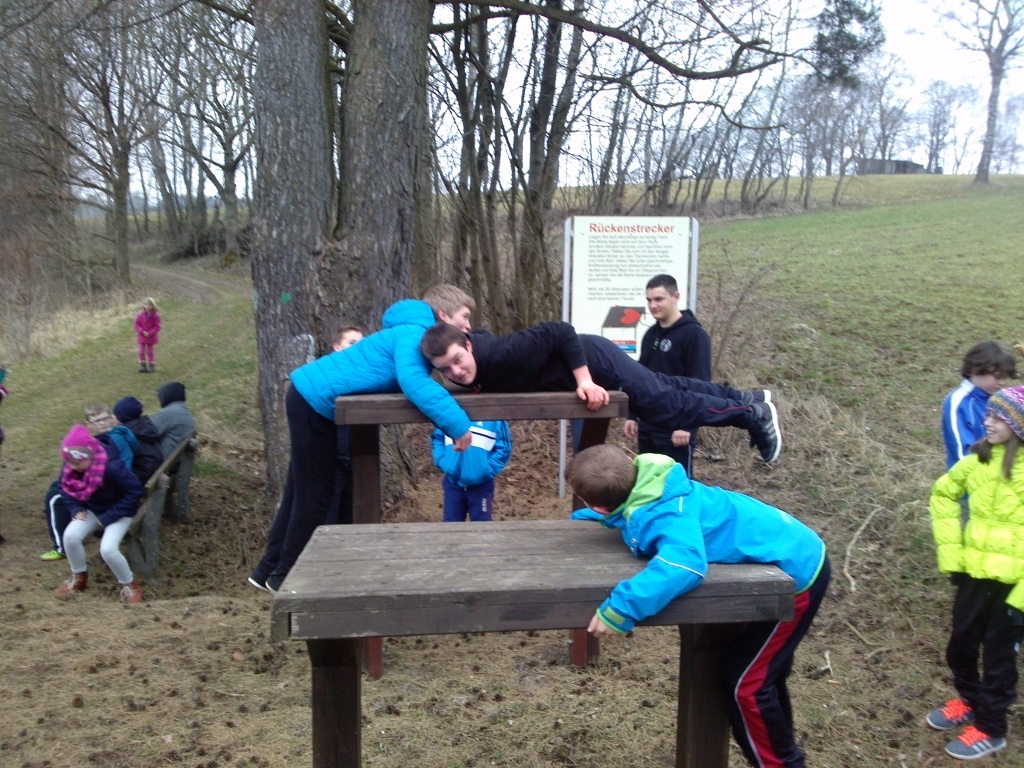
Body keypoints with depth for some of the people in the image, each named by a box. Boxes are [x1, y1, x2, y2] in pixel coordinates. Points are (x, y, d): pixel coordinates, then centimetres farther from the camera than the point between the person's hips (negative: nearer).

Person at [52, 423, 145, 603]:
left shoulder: (111, 467, -35)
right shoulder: (71, 466, -15)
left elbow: (135, 491, -28)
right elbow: (65, 487, 6)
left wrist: (108, 517, -25)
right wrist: (75, 509, -13)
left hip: (118, 512, -6)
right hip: (91, 509, 6)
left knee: (108, 549, -26)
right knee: (70, 535, -19)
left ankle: (129, 585, 1)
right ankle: (79, 578, 9)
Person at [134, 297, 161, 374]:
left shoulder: (155, 316, -9)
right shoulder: (140, 315, -4)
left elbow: (157, 327, -8)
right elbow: (137, 325, -3)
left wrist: (150, 333, -19)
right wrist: (143, 332, -18)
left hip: (151, 337, -2)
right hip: (142, 336, 2)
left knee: (150, 352, 6)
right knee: (141, 352, 4)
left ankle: (152, 367, 14)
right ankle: (142, 366, 12)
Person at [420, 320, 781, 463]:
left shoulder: (500, 354, -34)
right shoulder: (478, 373, -10)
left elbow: (560, 331, -31)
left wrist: (584, 380, -31)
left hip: (594, 360, -8)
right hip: (584, 366, 8)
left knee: (670, 405, 1)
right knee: (664, 389, 19)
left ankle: (753, 414, 22)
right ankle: (746, 399, 35)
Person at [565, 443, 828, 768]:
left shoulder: (663, 517, -33)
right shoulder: (647, 487, -5)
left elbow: (686, 564, -52)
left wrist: (619, 607, -52)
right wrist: (586, 517, 12)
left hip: (796, 572, -10)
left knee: (744, 679, -2)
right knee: (763, 667, 24)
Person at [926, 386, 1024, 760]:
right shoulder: (980, 459, -2)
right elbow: (943, 493, 13)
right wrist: (950, 553, 7)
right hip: (976, 572, 5)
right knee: (961, 644, 19)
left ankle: (990, 728, 29)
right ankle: (969, 701, 44)